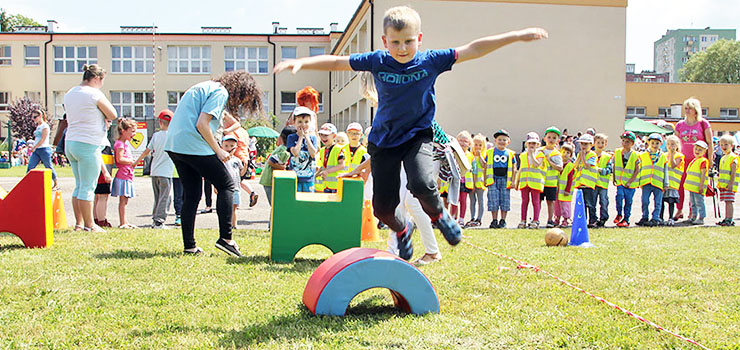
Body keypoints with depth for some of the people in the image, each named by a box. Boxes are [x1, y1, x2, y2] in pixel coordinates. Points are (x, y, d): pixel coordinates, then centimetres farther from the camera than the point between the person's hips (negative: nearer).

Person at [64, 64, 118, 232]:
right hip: (88, 144, -8)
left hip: (70, 142, 8)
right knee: (88, 187, -2)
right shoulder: (95, 94, -11)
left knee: (79, 185, 14)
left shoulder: (69, 94, 14)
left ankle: (79, 223, 17)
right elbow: (113, 115, -7)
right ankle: (89, 224, 3)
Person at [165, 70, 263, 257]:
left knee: (191, 195, 13)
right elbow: (201, 124, -17)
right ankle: (225, 238, -3)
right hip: (194, 146, -9)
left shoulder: (204, 87, 23)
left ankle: (189, 246, 14)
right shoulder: (221, 92, -7)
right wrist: (218, 151, -8)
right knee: (227, 186, 1)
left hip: (174, 145, 9)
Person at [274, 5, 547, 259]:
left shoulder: (431, 61, -10)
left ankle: (438, 214, 6)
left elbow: (473, 50, -11)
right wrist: (300, 62, -15)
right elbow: (335, 62, -4)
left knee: (422, 185, -29)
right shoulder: (376, 61, -9)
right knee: (382, 207, 1)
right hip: (383, 140, 2)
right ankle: (402, 229, 37)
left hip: (418, 135, -1)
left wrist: (517, 36, -14)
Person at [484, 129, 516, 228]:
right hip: (493, 179, 0)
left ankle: (503, 221, 10)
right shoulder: (490, 152, 6)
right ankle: (494, 221, 6)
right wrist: (485, 180, 6)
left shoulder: (510, 154, 7)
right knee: (493, 200, -3)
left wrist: (512, 181, 3)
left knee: (505, 200, 1)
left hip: (505, 180, 1)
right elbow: (486, 167, 10)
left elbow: (514, 168, 10)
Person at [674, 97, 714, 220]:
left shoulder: (703, 123, -1)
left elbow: (710, 143, 0)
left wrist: (710, 159, -3)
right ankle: (679, 210, 3)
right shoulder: (680, 125, 8)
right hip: (684, 159, 3)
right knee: (679, 184, -6)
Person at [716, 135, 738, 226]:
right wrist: (719, 183, 19)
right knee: (726, 202, 11)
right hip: (723, 184, 8)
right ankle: (726, 219, 14)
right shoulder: (723, 158, 17)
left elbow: (733, 172, -15)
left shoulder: (733, 158, -9)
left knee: (729, 201, -10)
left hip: (729, 185, -8)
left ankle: (730, 220, -10)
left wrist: (731, 184, -20)